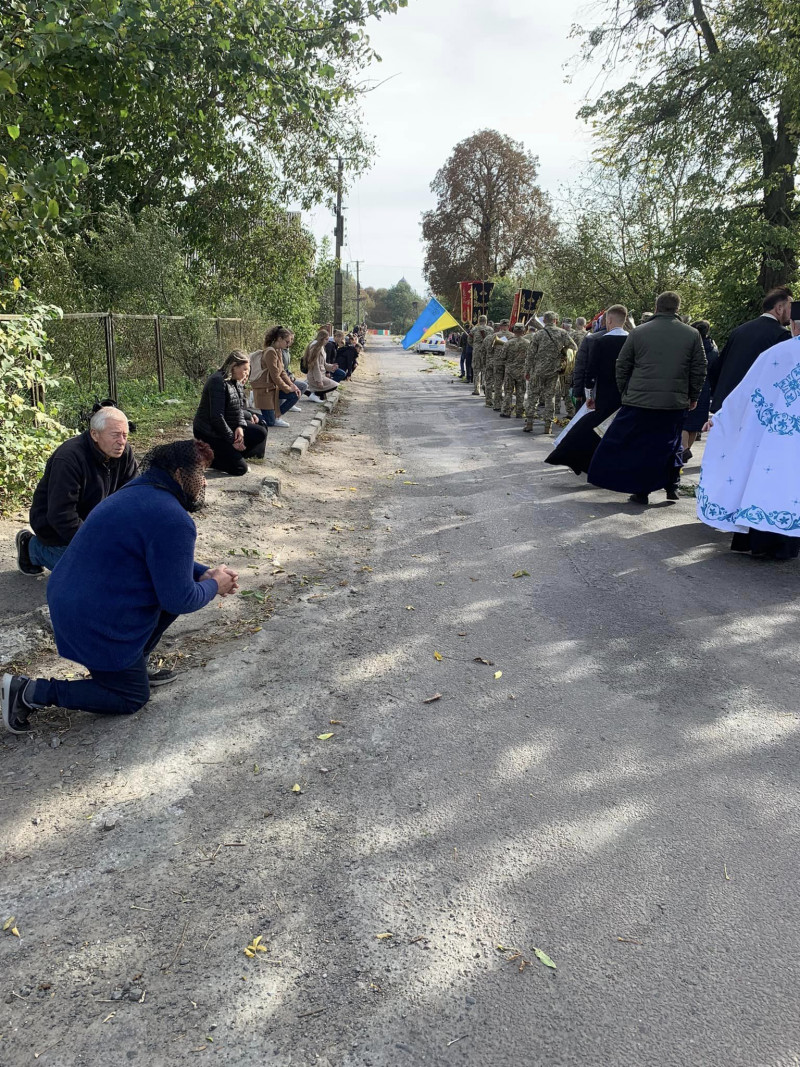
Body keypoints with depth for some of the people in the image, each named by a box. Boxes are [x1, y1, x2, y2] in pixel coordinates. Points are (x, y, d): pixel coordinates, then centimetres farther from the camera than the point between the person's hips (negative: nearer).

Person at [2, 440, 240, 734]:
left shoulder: (141, 493, 6)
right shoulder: (173, 520, -25)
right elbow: (180, 600, -21)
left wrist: (204, 572, 7)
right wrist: (214, 586, -3)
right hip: (96, 624, -9)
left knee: (175, 586, 15)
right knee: (133, 698, 10)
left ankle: (135, 664, 20)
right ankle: (31, 691, 3)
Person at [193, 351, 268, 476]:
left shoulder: (236, 381, 5)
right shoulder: (218, 381, -22)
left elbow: (239, 408, 10)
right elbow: (216, 416, -25)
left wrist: (240, 426, -12)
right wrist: (232, 440, -19)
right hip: (209, 432, -9)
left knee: (260, 433, -1)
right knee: (239, 468, -15)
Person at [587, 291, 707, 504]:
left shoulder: (638, 333, 1)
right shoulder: (692, 335, 4)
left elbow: (621, 366, 5)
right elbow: (699, 369, 6)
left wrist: (625, 393, 17)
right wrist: (693, 397, 17)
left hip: (639, 400, -2)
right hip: (675, 403, 2)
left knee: (637, 446, 6)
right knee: (671, 444, 16)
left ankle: (641, 491, 6)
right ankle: (672, 486, 18)